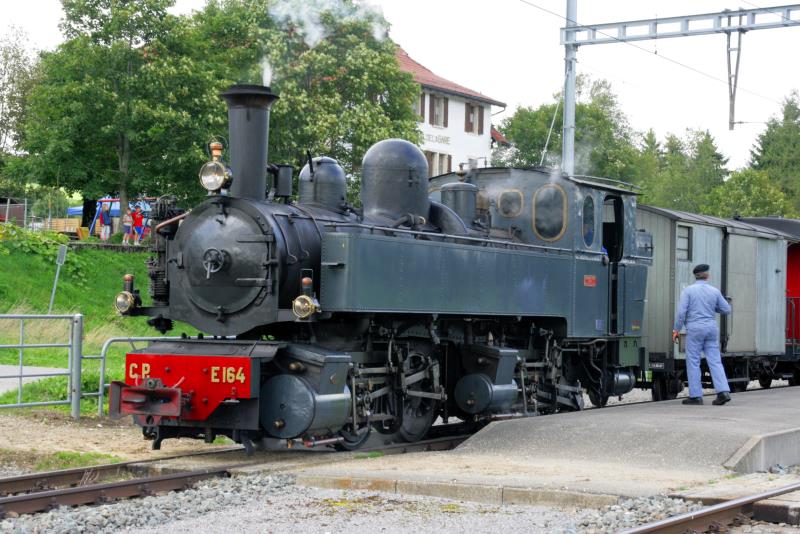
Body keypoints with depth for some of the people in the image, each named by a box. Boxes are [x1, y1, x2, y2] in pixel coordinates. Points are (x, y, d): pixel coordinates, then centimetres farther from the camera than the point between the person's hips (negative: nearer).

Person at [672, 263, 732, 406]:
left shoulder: (688, 291, -4)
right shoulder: (715, 291, 6)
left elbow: (681, 311, -10)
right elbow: (726, 310, 11)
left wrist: (676, 329, -3)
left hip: (695, 329, -3)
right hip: (711, 328, 3)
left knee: (693, 363, 2)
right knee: (715, 361, 4)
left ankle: (695, 396, 2)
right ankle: (723, 391, -7)